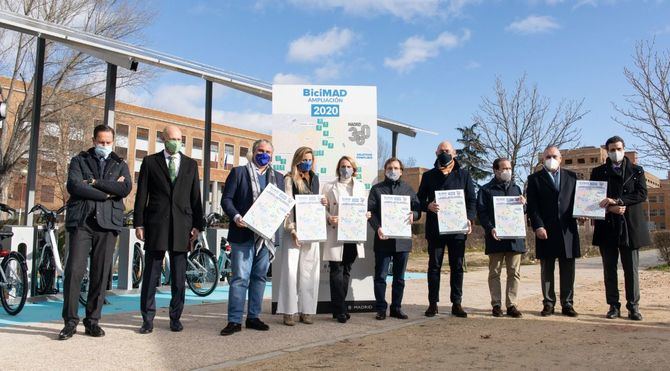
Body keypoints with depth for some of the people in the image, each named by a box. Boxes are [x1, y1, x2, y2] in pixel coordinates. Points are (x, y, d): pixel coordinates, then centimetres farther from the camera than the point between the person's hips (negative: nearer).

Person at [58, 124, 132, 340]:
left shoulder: (120, 165, 16)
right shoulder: (79, 160, 13)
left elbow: (126, 188, -4)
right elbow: (74, 186, -5)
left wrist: (95, 182, -8)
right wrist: (107, 192, -6)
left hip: (108, 223, 1)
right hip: (81, 221, -1)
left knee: (101, 274, 2)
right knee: (74, 271, -8)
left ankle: (92, 321, 12)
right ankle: (70, 321, 2)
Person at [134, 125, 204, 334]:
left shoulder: (190, 164, 12)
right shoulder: (150, 162, 7)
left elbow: (195, 197, 11)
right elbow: (141, 195, 4)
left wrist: (197, 225, 4)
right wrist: (139, 223, -2)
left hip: (182, 226, 2)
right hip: (156, 225, -1)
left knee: (179, 277, 6)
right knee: (151, 275, 2)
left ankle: (175, 318, 16)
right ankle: (148, 320, 11)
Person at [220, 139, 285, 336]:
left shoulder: (277, 177, 16)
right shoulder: (239, 172, 4)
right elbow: (226, 199, 0)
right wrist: (235, 217, -16)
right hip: (243, 233, -4)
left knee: (259, 276, 9)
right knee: (240, 277, -6)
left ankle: (253, 317, 19)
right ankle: (234, 320, 0)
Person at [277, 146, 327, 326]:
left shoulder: (315, 178, 15)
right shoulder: (290, 179, -1)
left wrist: (323, 203, 0)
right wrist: (292, 230, -15)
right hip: (294, 230, -5)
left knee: (309, 271, 4)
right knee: (291, 269, -7)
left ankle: (306, 311, 11)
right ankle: (289, 311, 0)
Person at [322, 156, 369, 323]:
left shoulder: (360, 186, 14)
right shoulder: (330, 187, 4)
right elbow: (323, 208, 1)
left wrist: (366, 215, -6)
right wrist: (329, 218, -18)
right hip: (335, 234, -4)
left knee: (346, 271, 8)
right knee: (337, 271, -5)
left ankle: (338, 307, 18)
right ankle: (340, 309, 2)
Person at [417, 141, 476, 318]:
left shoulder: (463, 175, 10)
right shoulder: (429, 176, 10)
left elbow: (472, 200, 7)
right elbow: (419, 199, 9)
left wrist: (469, 219, -8)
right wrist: (428, 206, -13)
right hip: (435, 229, 0)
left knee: (457, 266, 5)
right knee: (434, 266, 3)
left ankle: (456, 303, 13)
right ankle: (433, 303, 9)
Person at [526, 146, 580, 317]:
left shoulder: (572, 176, 14)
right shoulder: (534, 179, 6)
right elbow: (532, 206, -1)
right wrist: (538, 226, -11)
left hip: (568, 231, 2)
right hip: (545, 231, -2)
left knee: (568, 270, 5)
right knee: (546, 270, 4)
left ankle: (567, 304, 13)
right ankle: (548, 304, 12)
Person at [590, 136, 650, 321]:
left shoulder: (636, 171, 9)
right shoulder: (598, 172, 10)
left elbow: (642, 194, -5)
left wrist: (616, 200, -16)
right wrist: (610, 208, -13)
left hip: (630, 226, -1)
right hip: (607, 227, 1)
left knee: (631, 269, 1)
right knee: (609, 269, 4)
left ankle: (633, 307, 8)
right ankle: (614, 306, 11)